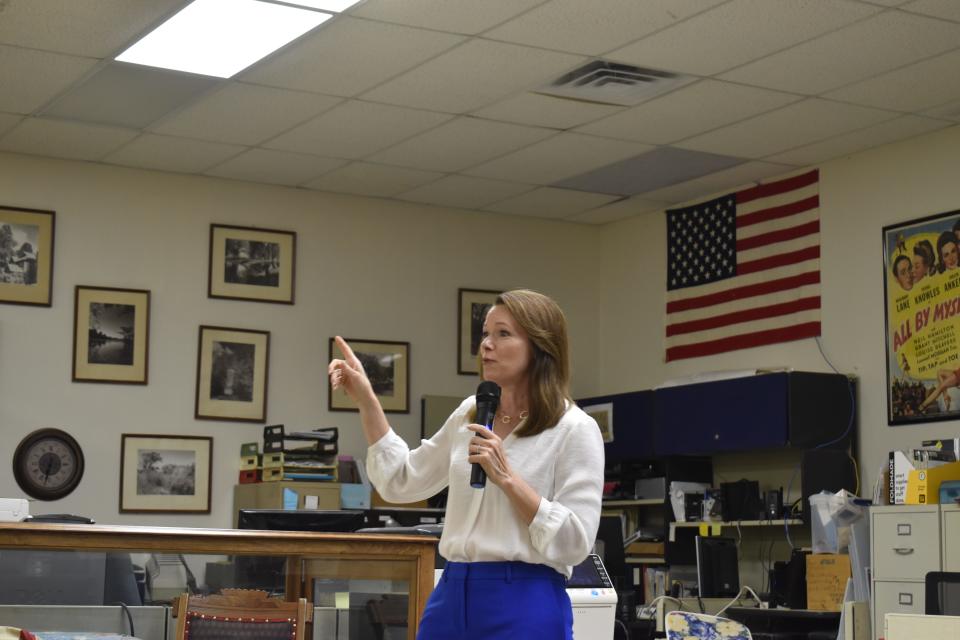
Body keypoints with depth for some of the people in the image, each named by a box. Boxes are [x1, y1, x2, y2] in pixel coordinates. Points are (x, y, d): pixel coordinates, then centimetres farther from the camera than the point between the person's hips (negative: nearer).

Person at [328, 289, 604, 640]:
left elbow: (574, 542, -12)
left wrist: (506, 478, -18)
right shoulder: (469, 414, 11)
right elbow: (400, 482, 16)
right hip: (453, 596, 6)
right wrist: (366, 399, 9)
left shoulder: (575, 429, -7)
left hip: (524, 604, -6)